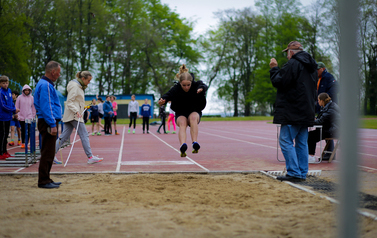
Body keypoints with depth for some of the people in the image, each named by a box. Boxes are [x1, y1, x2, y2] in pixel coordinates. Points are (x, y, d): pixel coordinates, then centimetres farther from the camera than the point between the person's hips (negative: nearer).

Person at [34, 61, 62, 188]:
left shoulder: (47, 84, 19)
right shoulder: (45, 85, -14)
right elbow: (45, 107, -20)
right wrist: (52, 124, -22)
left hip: (49, 122, 11)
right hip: (48, 122, -11)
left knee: (48, 153, 14)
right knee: (47, 153, -7)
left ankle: (45, 179, 20)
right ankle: (43, 181, -2)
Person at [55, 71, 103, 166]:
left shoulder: (79, 86, 19)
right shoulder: (74, 86, -12)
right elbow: (70, 102, -18)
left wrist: (83, 107, 21)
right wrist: (76, 111, -27)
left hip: (76, 114, 10)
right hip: (73, 115, -10)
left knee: (64, 136, 7)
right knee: (84, 135, -7)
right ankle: (90, 157, -5)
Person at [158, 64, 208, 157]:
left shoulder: (196, 85, -15)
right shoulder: (176, 88, -15)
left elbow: (203, 86, -36)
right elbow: (168, 94, -32)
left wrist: (201, 88, -61)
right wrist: (163, 100, -55)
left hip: (195, 112, 1)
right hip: (181, 114, 0)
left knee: (193, 117, -35)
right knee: (182, 122, -34)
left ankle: (195, 143, -45)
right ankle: (182, 146, -56)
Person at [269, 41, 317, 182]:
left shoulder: (293, 63, -12)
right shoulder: (311, 66, 19)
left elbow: (279, 82, -13)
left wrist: (274, 68, 0)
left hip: (292, 112, -9)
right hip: (307, 111, 9)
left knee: (286, 141, -5)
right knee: (302, 143, 11)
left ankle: (294, 173, -9)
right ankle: (302, 173, 13)